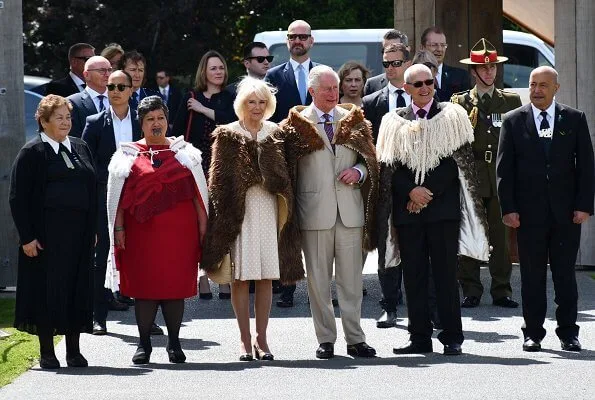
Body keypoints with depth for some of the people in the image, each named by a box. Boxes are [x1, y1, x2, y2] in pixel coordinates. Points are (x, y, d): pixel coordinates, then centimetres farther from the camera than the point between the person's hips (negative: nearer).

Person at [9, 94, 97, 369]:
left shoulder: (81, 148, 13)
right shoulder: (32, 153, -3)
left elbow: (93, 190, 16)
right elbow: (18, 198, -6)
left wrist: (93, 230, 9)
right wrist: (27, 237, -13)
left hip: (79, 231, 5)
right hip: (47, 233, -5)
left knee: (78, 288, 5)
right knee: (48, 287, -1)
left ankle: (74, 350, 14)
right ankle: (47, 352, 7)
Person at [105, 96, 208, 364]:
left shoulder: (184, 153, 11)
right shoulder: (128, 155, 8)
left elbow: (197, 191, 8)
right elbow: (119, 194, 4)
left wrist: (203, 226, 1)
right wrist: (119, 228, -4)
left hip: (178, 231, 1)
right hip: (142, 231, -1)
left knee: (176, 285, 1)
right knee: (144, 286, 0)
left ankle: (174, 342, 10)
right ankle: (144, 344, 6)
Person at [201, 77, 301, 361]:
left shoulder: (275, 135, 13)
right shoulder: (228, 136, 5)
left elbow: (284, 175, 13)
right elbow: (219, 180, 2)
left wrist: (286, 210, 4)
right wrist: (223, 217, -6)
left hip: (269, 209, 2)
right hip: (240, 210, -2)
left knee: (267, 276, 1)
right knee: (241, 275, -3)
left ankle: (261, 338, 8)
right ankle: (245, 340, 3)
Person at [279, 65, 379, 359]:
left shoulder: (354, 121, 12)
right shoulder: (297, 125, 3)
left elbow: (370, 160, 15)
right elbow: (287, 169, 3)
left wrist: (358, 172, -5)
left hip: (350, 210, 2)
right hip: (315, 211, -2)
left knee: (351, 279, 2)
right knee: (318, 280, 1)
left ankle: (355, 339, 6)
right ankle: (325, 340, 8)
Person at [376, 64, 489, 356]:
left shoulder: (452, 117, 5)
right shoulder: (394, 122, 10)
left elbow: (456, 161, -2)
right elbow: (388, 166, 4)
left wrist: (428, 192, -9)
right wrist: (411, 192, -11)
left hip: (443, 206, -2)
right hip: (407, 208, 2)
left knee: (446, 273, -2)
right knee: (414, 275, 3)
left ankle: (452, 337, 2)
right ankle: (420, 337, 8)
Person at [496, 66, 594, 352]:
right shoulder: (513, 121, 5)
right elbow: (504, 168, 3)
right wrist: (508, 208, -5)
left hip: (566, 211, 0)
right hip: (529, 211, 0)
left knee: (565, 273, 3)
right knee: (532, 275, 3)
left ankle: (568, 332, 9)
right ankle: (533, 333, 10)